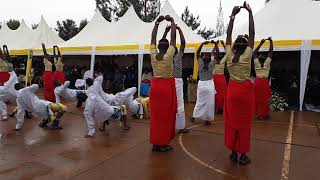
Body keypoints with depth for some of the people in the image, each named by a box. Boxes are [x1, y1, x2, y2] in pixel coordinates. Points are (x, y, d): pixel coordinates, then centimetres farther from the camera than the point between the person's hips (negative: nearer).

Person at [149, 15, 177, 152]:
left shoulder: (153, 55, -2)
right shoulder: (169, 55, -11)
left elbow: (153, 38, 9)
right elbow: (173, 37, -4)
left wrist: (157, 23, 17)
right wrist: (172, 22, 7)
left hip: (155, 86, 5)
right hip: (167, 86, -4)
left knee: (155, 114, 9)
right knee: (166, 115, 3)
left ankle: (156, 143, 19)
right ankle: (163, 144, 10)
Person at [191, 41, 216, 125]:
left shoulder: (201, 64, -6)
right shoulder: (211, 64, -8)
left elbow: (197, 53, 1)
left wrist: (202, 44, -3)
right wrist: (216, 45, -1)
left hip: (201, 85, 2)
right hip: (209, 85, -2)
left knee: (199, 102, 14)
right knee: (209, 103, 4)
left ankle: (194, 117, 20)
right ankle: (207, 119, 7)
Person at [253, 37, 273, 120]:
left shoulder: (257, 63, -3)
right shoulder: (267, 63, -7)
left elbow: (254, 53, 6)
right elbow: (271, 52, -2)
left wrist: (261, 43, 9)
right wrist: (271, 42, 4)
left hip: (257, 82, 2)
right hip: (265, 83, -2)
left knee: (258, 98, 6)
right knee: (265, 99, 4)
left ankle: (258, 114, 10)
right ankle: (265, 114, 8)